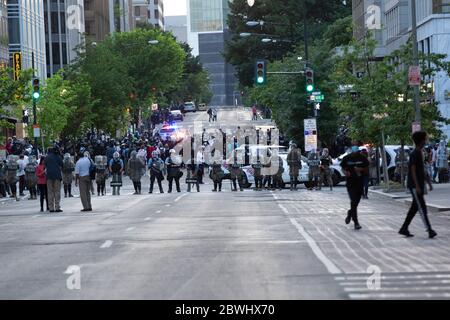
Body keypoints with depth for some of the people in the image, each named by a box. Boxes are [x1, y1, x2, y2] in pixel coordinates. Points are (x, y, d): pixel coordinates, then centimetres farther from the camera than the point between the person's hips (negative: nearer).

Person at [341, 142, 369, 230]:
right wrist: (346, 172, -13)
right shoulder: (347, 158, 0)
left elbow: (367, 170, 7)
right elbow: (343, 168, 9)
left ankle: (350, 213, 43)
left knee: (356, 202, 12)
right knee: (354, 201, -12)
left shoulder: (363, 158, 3)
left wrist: (361, 169, -14)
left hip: (360, 183, 3)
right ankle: (356, 222, -8)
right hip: (350, 183, -3)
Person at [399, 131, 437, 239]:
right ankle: (429, 230, -15)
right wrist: (417, 186, -23)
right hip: (414, 186, -10)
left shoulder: (419, 154, 16)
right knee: (422, 207, -12)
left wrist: (428, 182, 21)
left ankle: (404, 229, 14)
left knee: (414, 208, 9)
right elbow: (413, 170, -19)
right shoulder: (414, 154, -13)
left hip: (419, 185, 10)